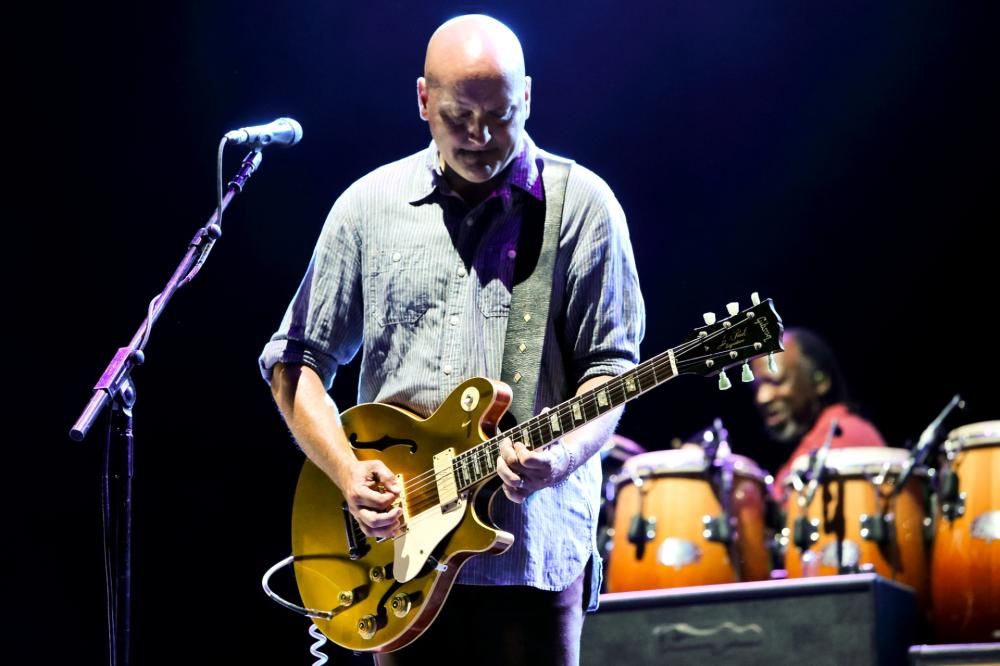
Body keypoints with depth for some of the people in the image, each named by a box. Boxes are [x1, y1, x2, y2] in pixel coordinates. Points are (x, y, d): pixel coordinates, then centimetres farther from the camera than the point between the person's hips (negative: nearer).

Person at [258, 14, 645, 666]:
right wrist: (347, 470, -5)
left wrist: (563, 455, -21)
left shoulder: (582, 205, 1)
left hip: (531, 547, -2)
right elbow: (296, 359, 10)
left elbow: (611, 365, -1)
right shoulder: (369, 206, 7)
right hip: (399, 544, 2)